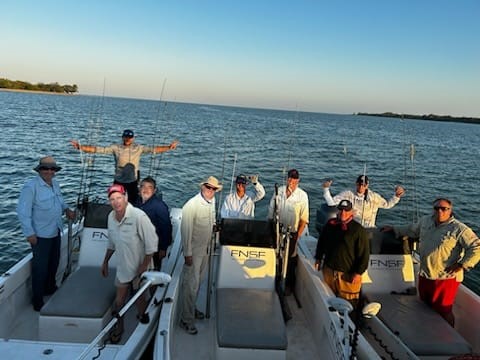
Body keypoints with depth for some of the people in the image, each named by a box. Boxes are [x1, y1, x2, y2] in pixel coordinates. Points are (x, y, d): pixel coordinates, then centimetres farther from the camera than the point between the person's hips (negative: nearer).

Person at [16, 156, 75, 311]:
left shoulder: (55, 184, 4)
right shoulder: (31, 186, -20)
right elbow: (22, 211, -21)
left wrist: (67, 210, -1)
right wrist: (29, 233, -21)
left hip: (55, 232, 8)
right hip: (40, 235, -8)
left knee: (54, 263, 23)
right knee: (40, 267, 4)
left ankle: (50, 288, 46)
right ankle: (37, 301, 19)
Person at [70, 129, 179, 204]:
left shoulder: (138, 148, -4)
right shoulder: (116, 148, -8)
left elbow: (153, 149, -6)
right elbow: (98, 149, -13)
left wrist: (169, 147, -13)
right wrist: (80, 147, -21)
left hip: (133, 181, 1)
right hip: (119, 181, 0)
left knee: (133, 203, 13)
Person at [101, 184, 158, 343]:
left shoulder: (138, 216, -25)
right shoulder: (111, 217, -4)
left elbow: (151, 243, -20)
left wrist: (144, 265, -18)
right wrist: (105, 262, 15)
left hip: (140, 266, -5)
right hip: (123, 266, 5)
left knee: (140, 297, 13)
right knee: (120, 298, 14)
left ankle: (143, 322, 38)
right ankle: (118, 327, 36)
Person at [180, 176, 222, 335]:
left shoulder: (212, 201, 0)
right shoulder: (191, 206, -24)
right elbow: (186, 230, -22)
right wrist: (187, 254, -20)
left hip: (205, 248, 8)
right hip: (194, 250, -8)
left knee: (198, 281, 21)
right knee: (191, 285, 0)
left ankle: (191, 308, 39)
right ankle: (186, 320, 13)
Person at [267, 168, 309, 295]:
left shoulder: (302, 195, -8)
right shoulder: (279, 191, 0)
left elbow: (304, 218, -6)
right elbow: (271, 210, 7)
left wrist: (299, 234, -10)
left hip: (292, 232, -3)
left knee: (290, 259, 6)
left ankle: (289, 285, 21)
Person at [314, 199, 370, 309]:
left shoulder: (359, 230, -13)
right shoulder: (330, 224, 3)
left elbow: (364, 254, -12)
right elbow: (321, 242, 17)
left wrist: (358, 272, -12)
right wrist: (318, 258, 15)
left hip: (347, 274, -5)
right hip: (329, 269, 5)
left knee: (348, 302, 2)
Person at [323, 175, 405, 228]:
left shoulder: (374, 197, 7)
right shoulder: (348, 194, 0)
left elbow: (387, 205, 21)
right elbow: (331, 203, -4)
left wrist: (396, 196, 7)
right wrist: (326, 189, -14)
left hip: (369, 230, 2)